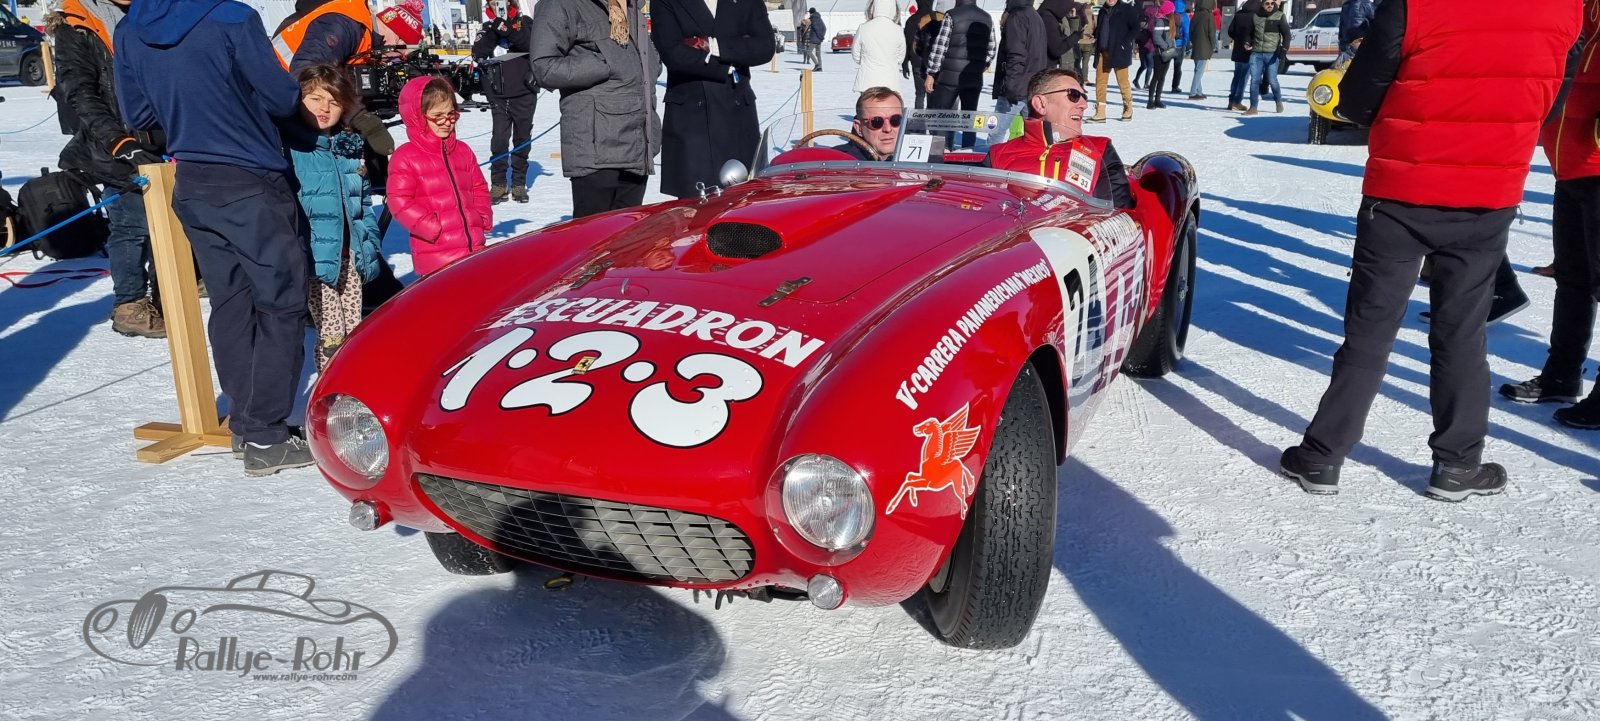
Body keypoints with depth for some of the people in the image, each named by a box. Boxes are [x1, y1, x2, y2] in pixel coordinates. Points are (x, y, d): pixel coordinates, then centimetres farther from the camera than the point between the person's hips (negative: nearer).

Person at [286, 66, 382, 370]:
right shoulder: (288, 147, -8)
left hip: (350, 254, 6)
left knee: (353, 329, 11)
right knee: (331, 332, -5)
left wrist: (370, 249, 12)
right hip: (315, 257, -6)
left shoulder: (349, 146, 12)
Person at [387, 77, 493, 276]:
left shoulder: (463, 151, 14)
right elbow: (400, 201, -9)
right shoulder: (405, 158, -5)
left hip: (474, 247, 6)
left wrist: (483, 218, 6)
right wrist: (432, 226, -16)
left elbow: (479, 188, 22)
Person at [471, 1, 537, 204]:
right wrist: (494, 27, -17)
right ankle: (498, 184, 1)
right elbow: (478, 52, -7)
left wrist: (510, 26, -28)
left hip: (524, 94, -1)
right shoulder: (489, 27, 7)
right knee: (499, 139, -6)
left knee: (522, 139, 7)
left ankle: (519, 184, 16)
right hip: (498, 96, 1)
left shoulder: (525, 23, 2)